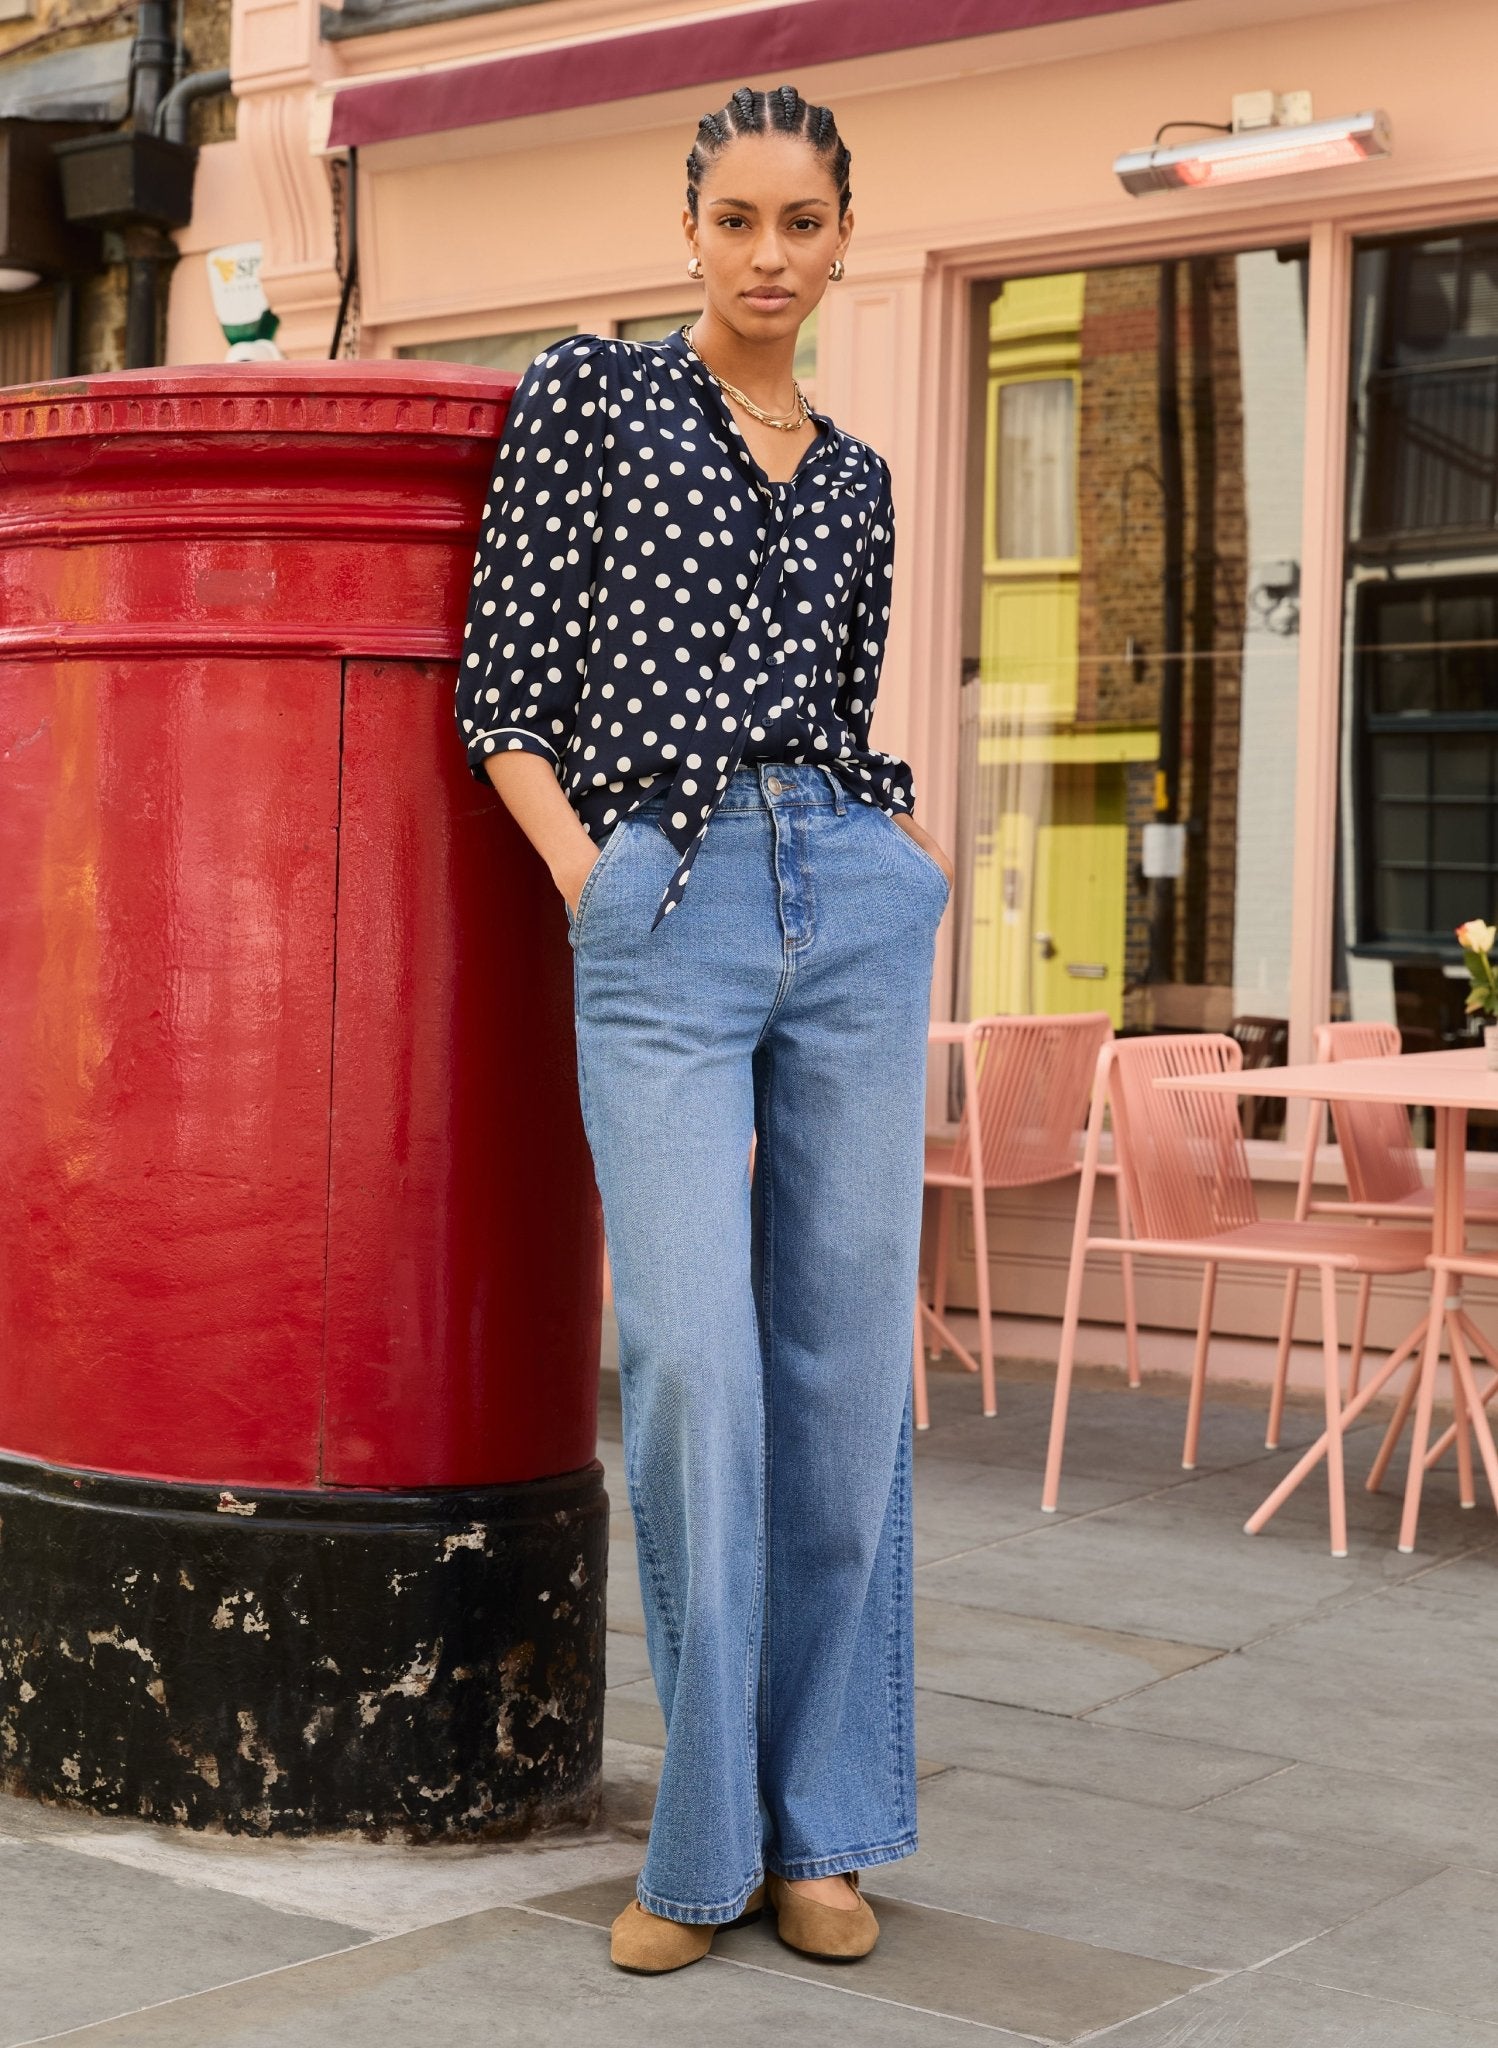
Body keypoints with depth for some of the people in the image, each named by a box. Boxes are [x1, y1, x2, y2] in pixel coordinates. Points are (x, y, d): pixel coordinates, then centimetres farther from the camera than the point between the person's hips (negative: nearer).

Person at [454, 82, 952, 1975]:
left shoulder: (855, 480, 19)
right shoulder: (586, 394, 7)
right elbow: (503, 687, 2)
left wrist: (908, 849, 7)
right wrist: (589, 881, -7)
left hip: (850, 901, 4)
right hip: (658, 913, -4)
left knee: (843, 1359, 3)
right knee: (693, 1361, -12)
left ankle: (820, 1830, 13)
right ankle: (704, 1840, 3)